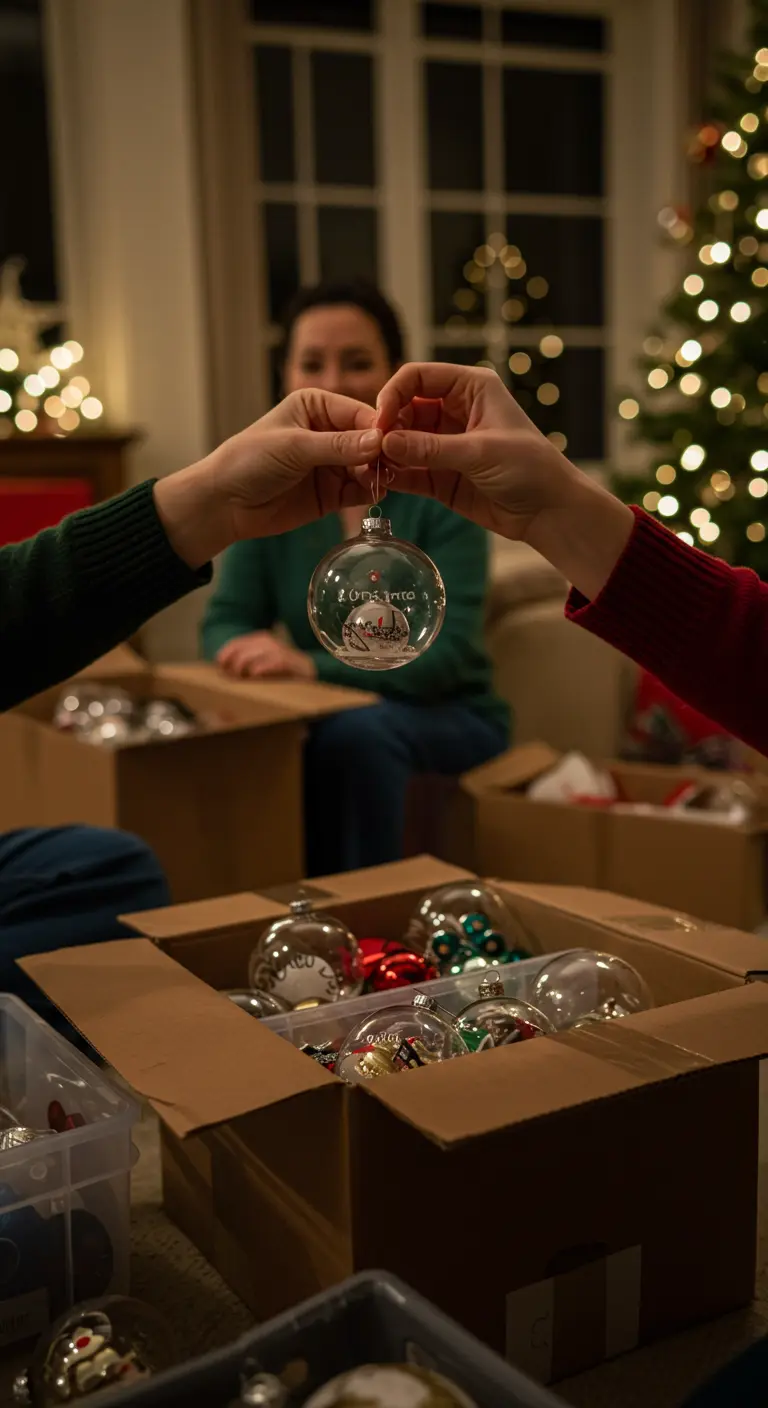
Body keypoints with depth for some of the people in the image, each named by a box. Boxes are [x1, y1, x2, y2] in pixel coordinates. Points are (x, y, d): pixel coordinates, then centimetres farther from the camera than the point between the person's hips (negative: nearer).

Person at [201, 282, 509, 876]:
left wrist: (314, 666, -36)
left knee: (357, 730, -34)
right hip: (330, 718, 3)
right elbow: (226, 621, -2)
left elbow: (445, 656, -21)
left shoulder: (443, 487, -13)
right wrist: (250, 650, -27)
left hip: (450, 722, -3)